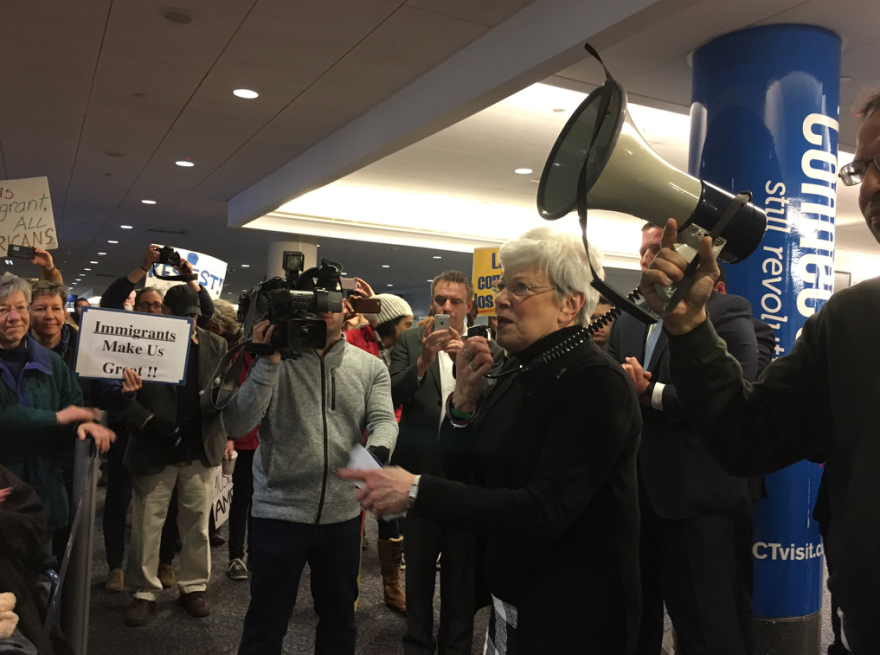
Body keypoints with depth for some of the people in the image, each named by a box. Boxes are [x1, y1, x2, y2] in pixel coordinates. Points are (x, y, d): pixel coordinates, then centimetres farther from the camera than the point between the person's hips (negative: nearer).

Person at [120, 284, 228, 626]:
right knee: (147, 524, 5)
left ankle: (193, 587, 24)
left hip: (201, 450, 2)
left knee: (197, 524, 10)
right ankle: (144, 592, 19)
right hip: (154, 450, -2)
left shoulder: (216, 345, 6)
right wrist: (147, 421, -18)